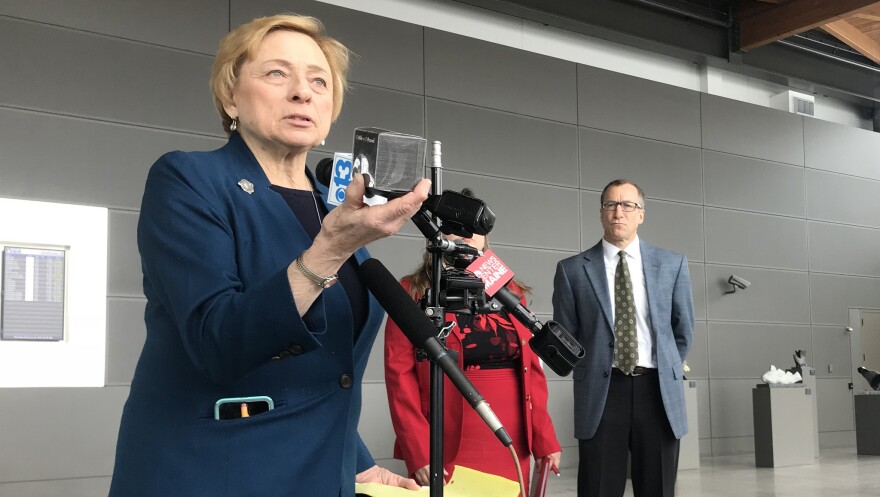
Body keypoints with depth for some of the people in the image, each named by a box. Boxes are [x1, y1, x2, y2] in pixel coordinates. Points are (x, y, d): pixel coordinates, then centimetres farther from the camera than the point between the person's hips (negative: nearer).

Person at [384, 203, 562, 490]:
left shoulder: (512, 292, 12)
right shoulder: (412, 293, 0)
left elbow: (531, 369, 10)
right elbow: (400, 375, -6)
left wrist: (545, 439, 3)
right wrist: (419, 453, -13)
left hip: (512, 447, 4)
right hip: (447, 453, -4)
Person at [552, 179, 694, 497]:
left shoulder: (672, 264, 6)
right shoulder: (572, 269, 1)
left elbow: (683, 329, 14)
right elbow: (564, 336, 7)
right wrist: (590, 372, 7)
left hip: (658, 391, 2)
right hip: (600, 392, -1)